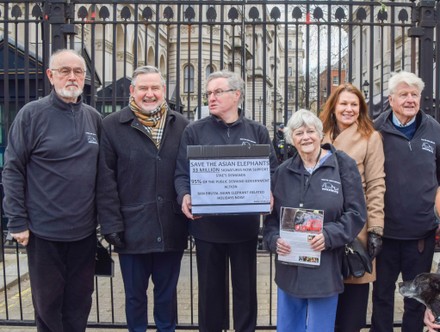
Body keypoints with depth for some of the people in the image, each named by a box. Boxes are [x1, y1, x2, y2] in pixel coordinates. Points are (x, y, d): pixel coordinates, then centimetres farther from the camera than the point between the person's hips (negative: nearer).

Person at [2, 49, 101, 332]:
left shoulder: (94, 118, 6)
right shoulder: (32, 114, -6)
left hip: (85, 231, 4)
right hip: (45, 231, -3)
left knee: (80, 303, 14)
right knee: (47, 301, 11)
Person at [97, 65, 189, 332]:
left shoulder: (182, 125, 5)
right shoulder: (111, 126, -1)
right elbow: (105, 181, -4)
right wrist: (111, 224, -8)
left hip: (172, 228, 2)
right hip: (132, 228, -1)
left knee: (167, 292, 16)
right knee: (135, 294, 13)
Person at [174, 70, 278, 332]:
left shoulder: (257, 132, 6)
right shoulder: (195, 131, 3)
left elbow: (272, 171, 4)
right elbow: (182, 173, 0)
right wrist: (185, 196, -20)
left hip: (245, 223, 1)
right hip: (207, 224, 0)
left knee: (245, 288, 12)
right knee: (210, 288, 12)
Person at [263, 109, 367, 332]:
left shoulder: (343, 165, -2)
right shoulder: (283, 172, 8)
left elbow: (356, 213, -5)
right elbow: (271, 215, 9)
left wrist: (329, 236, -19)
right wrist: (274, 239, -10)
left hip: (325, 268, -3)